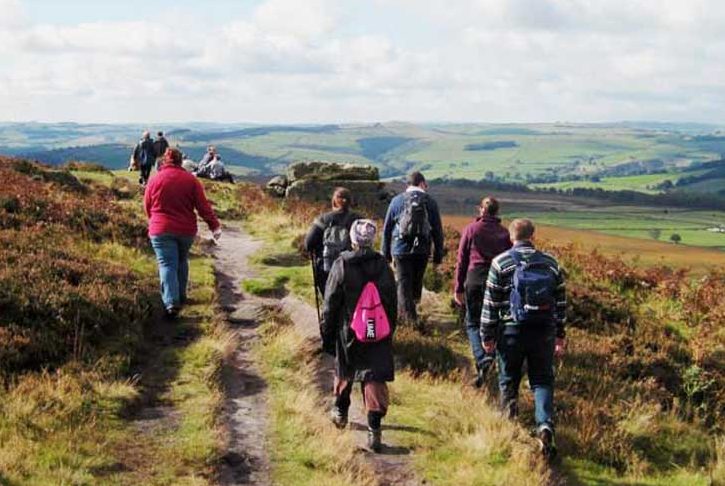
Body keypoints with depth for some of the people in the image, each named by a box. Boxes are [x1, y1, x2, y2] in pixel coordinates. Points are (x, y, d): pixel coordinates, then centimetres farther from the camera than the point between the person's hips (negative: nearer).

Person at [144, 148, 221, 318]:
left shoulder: (155, 180, -4)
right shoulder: (190, 180, -3)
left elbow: (147, 207, 6)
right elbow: (203, 205, -7)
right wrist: (214, 225, -3)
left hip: (161, 230, -2)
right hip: (186, 230, 2)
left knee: (167, 265, -5)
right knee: (182, 262, 22)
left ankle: (171, 302, -20)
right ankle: (181, 296, 32)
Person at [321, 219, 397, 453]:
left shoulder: (342, 266, -11)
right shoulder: (383, 266, -3)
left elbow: (330, 304, -6)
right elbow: (392, 304, 6)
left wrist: (326, 335, 4)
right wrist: (389, 332, 18)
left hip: (348, 333, -1)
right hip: (379, 335, 1)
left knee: (344, 372, 22)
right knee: (375, 380, 0)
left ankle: (340, 411, 42)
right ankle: (374, 429, -9)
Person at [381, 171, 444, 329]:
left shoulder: (397, 201, 1)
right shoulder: (430, 202, 0)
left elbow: (387, 228, 5)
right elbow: (437, 230, 2)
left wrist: (386, 252, 13)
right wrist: (438, 254, 10)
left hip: (401, 249, -1)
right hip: (422, 250, 1)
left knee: (404, 282, 3)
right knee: (417, 281, 17)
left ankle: (410, 316, -7)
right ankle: (408, 310, 24)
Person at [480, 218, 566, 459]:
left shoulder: (500, 263, -4)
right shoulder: (550, 263, 6)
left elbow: (491, 303, -4)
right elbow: (560, 302, 10)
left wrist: (488, 335, 3)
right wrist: (560, 335, 18)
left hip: (511, 332, -2)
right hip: (544, 332, 2)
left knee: (508, 381, 13)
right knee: (542, 381, 6)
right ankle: (545, 425, -14)